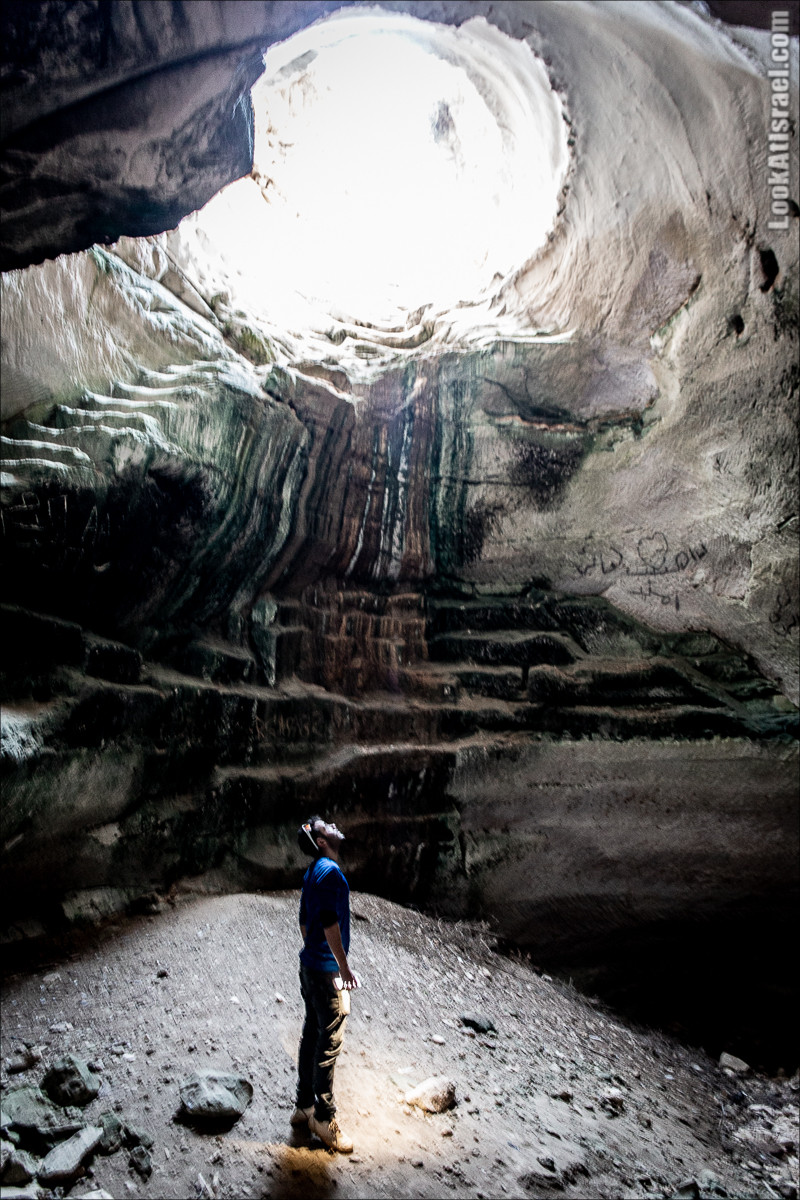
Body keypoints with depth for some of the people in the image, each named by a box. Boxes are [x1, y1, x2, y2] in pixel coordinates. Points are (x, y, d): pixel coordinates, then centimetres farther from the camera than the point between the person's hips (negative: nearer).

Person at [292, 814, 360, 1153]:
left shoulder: (313, 872, 11)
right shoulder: (330, 871, -19)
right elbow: (330, 923, -23)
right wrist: (344, 968, -18)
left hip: (310, 964, 10)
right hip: (327, 970, -10)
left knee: (312, 1035, 16)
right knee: (329, 1042, -1)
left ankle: (305, 1107, 26)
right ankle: (324, 1118, 9)